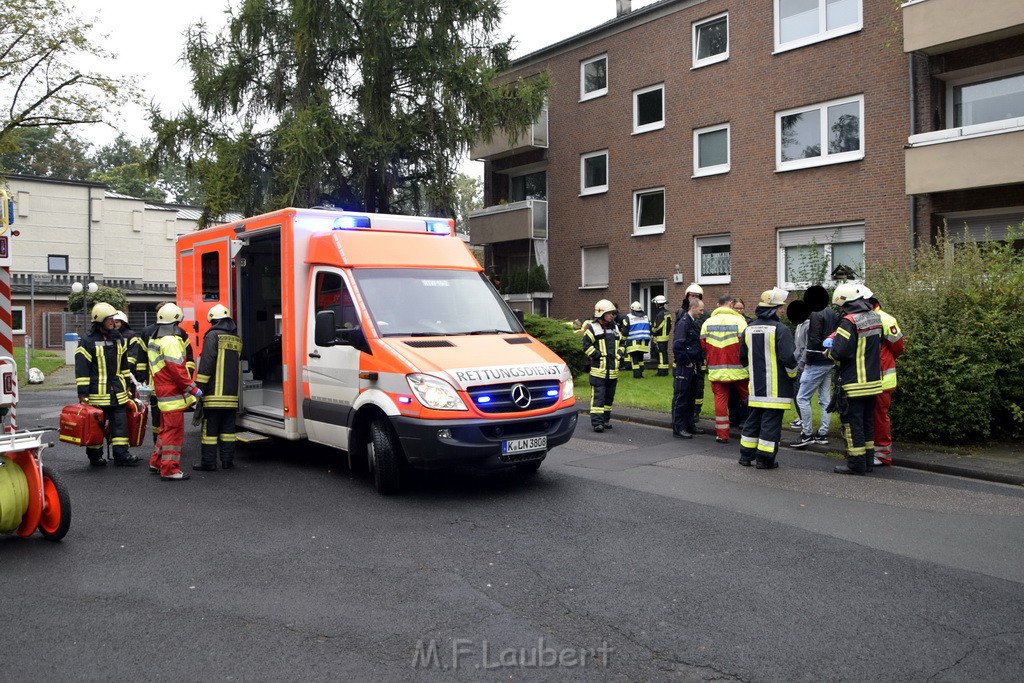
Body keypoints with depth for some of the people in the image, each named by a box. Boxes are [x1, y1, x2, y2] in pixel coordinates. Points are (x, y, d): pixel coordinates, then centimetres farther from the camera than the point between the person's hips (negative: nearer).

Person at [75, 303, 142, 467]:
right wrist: (83, 394, -13)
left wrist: (127, 386, 18)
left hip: (117, 392, 6)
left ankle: (121, 455, 7)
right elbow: (81, 369, -11)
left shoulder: (118, 338, 11)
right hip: (97, 392, -5)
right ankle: (95, 457, 16)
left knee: (120, 423, 4)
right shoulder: (87, 341, -9)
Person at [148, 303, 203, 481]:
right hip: (173, 395, -10)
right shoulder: (171, 341, -18)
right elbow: (177, 369, -22)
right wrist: (193, 389, -16)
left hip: (162, 393, 10)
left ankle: (156, 463, 30)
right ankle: (169, 470, -1)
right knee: (174, 432, -4)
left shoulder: (154, 340, 14)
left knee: (166, 429, 22)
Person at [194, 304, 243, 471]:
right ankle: (227, 460, 12)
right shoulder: (236, 339, 15)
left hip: (215, 392, -6)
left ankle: (208, 462, 2)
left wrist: (199, 387, -12)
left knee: (210, 428, 0)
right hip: (232, 393, 6)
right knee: (228, 428, 11)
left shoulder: (213, 335, -7)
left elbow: (206, 363, -14)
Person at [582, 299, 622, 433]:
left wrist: (619, 354, 9)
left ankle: (606, 419, 23)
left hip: (613, 370, 7)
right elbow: (587, 346, -10)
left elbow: (621, 343, 26)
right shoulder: (592, 328, -6)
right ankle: (597, 422, -8)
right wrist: (598, 356, -14)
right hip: (598, 370, -7)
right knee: (598, 396, -9)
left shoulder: (615, 328, 15)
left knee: (609, 396, 12)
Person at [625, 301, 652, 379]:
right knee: (640, 358, 15)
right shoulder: (645, 317, 12)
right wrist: (647, 340, 21)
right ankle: (640, 373, 14)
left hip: (633, 342, -4)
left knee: (635, 359, -1)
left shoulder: (629, 317, -3)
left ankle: (637, 374, -7)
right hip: (643, 342, 4)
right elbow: (650, 329, 14)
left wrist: (624, 340, 4)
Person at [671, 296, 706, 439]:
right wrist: (687, 362, -16)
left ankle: (690, 425, 25)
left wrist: (700, 360, 11)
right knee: (681, 398, -3)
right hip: (684, 368, -9)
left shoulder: (695, 323, 14)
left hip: (694, 367, 9)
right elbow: (677, 346, -23)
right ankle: (678, 428, 2)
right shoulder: (683, 323, -14)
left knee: (691, 398, 16)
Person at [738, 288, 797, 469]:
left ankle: (746, 455, 22)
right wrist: (792, 374, 0)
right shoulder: (780, 329, -15)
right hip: (776, 387, -6)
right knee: (771, 421, 0)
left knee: (753, 419, 16)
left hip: (756, 386, 6)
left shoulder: (749, 329, 7)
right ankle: (765, 459, 4)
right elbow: (789, 357, -19)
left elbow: (743, 358, 15)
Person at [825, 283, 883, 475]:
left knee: (853, 422, -1)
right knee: (868, 421, 16)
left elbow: (840, 351, -25)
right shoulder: (875, 318, 7)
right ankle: (867, 460, 24)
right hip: (874, 380, 8)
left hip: (854, 383, -8)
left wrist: (829, 352, -1)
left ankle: (856, 463, 2)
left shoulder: (849, 322, -20)